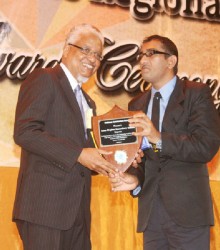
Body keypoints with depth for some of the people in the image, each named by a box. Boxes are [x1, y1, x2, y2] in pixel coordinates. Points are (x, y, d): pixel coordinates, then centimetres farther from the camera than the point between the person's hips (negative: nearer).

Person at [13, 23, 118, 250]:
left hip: (78, 211, 8)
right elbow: (24, 132, -16)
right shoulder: (43, 79, -3)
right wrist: (78, 154, -19)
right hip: (45, 205, -8)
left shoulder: (87, 102, 23)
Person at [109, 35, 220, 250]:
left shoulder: (197, 94, -1)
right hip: (150, 212, 4)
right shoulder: (136, 105, 14)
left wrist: (159, 139, -24)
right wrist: (134, 180, -7)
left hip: (187, 210, -4)